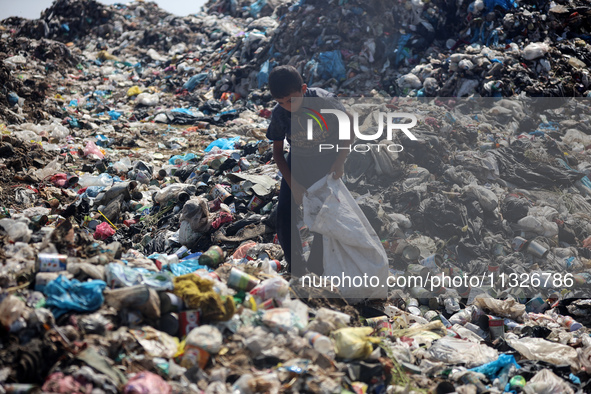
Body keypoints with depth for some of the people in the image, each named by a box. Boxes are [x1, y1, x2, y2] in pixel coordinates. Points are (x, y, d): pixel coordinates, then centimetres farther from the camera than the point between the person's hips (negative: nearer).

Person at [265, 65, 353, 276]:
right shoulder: (279, 114, -18)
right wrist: (293, 185, -13)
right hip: (297, 163, 2)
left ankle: (316, 264, 23)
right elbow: (277, 152, -6)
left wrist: (340, 160, -20)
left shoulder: (324, 100, -26)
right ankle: (296, 268, 15)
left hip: (328, 162, -2)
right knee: (285, 216, -4)